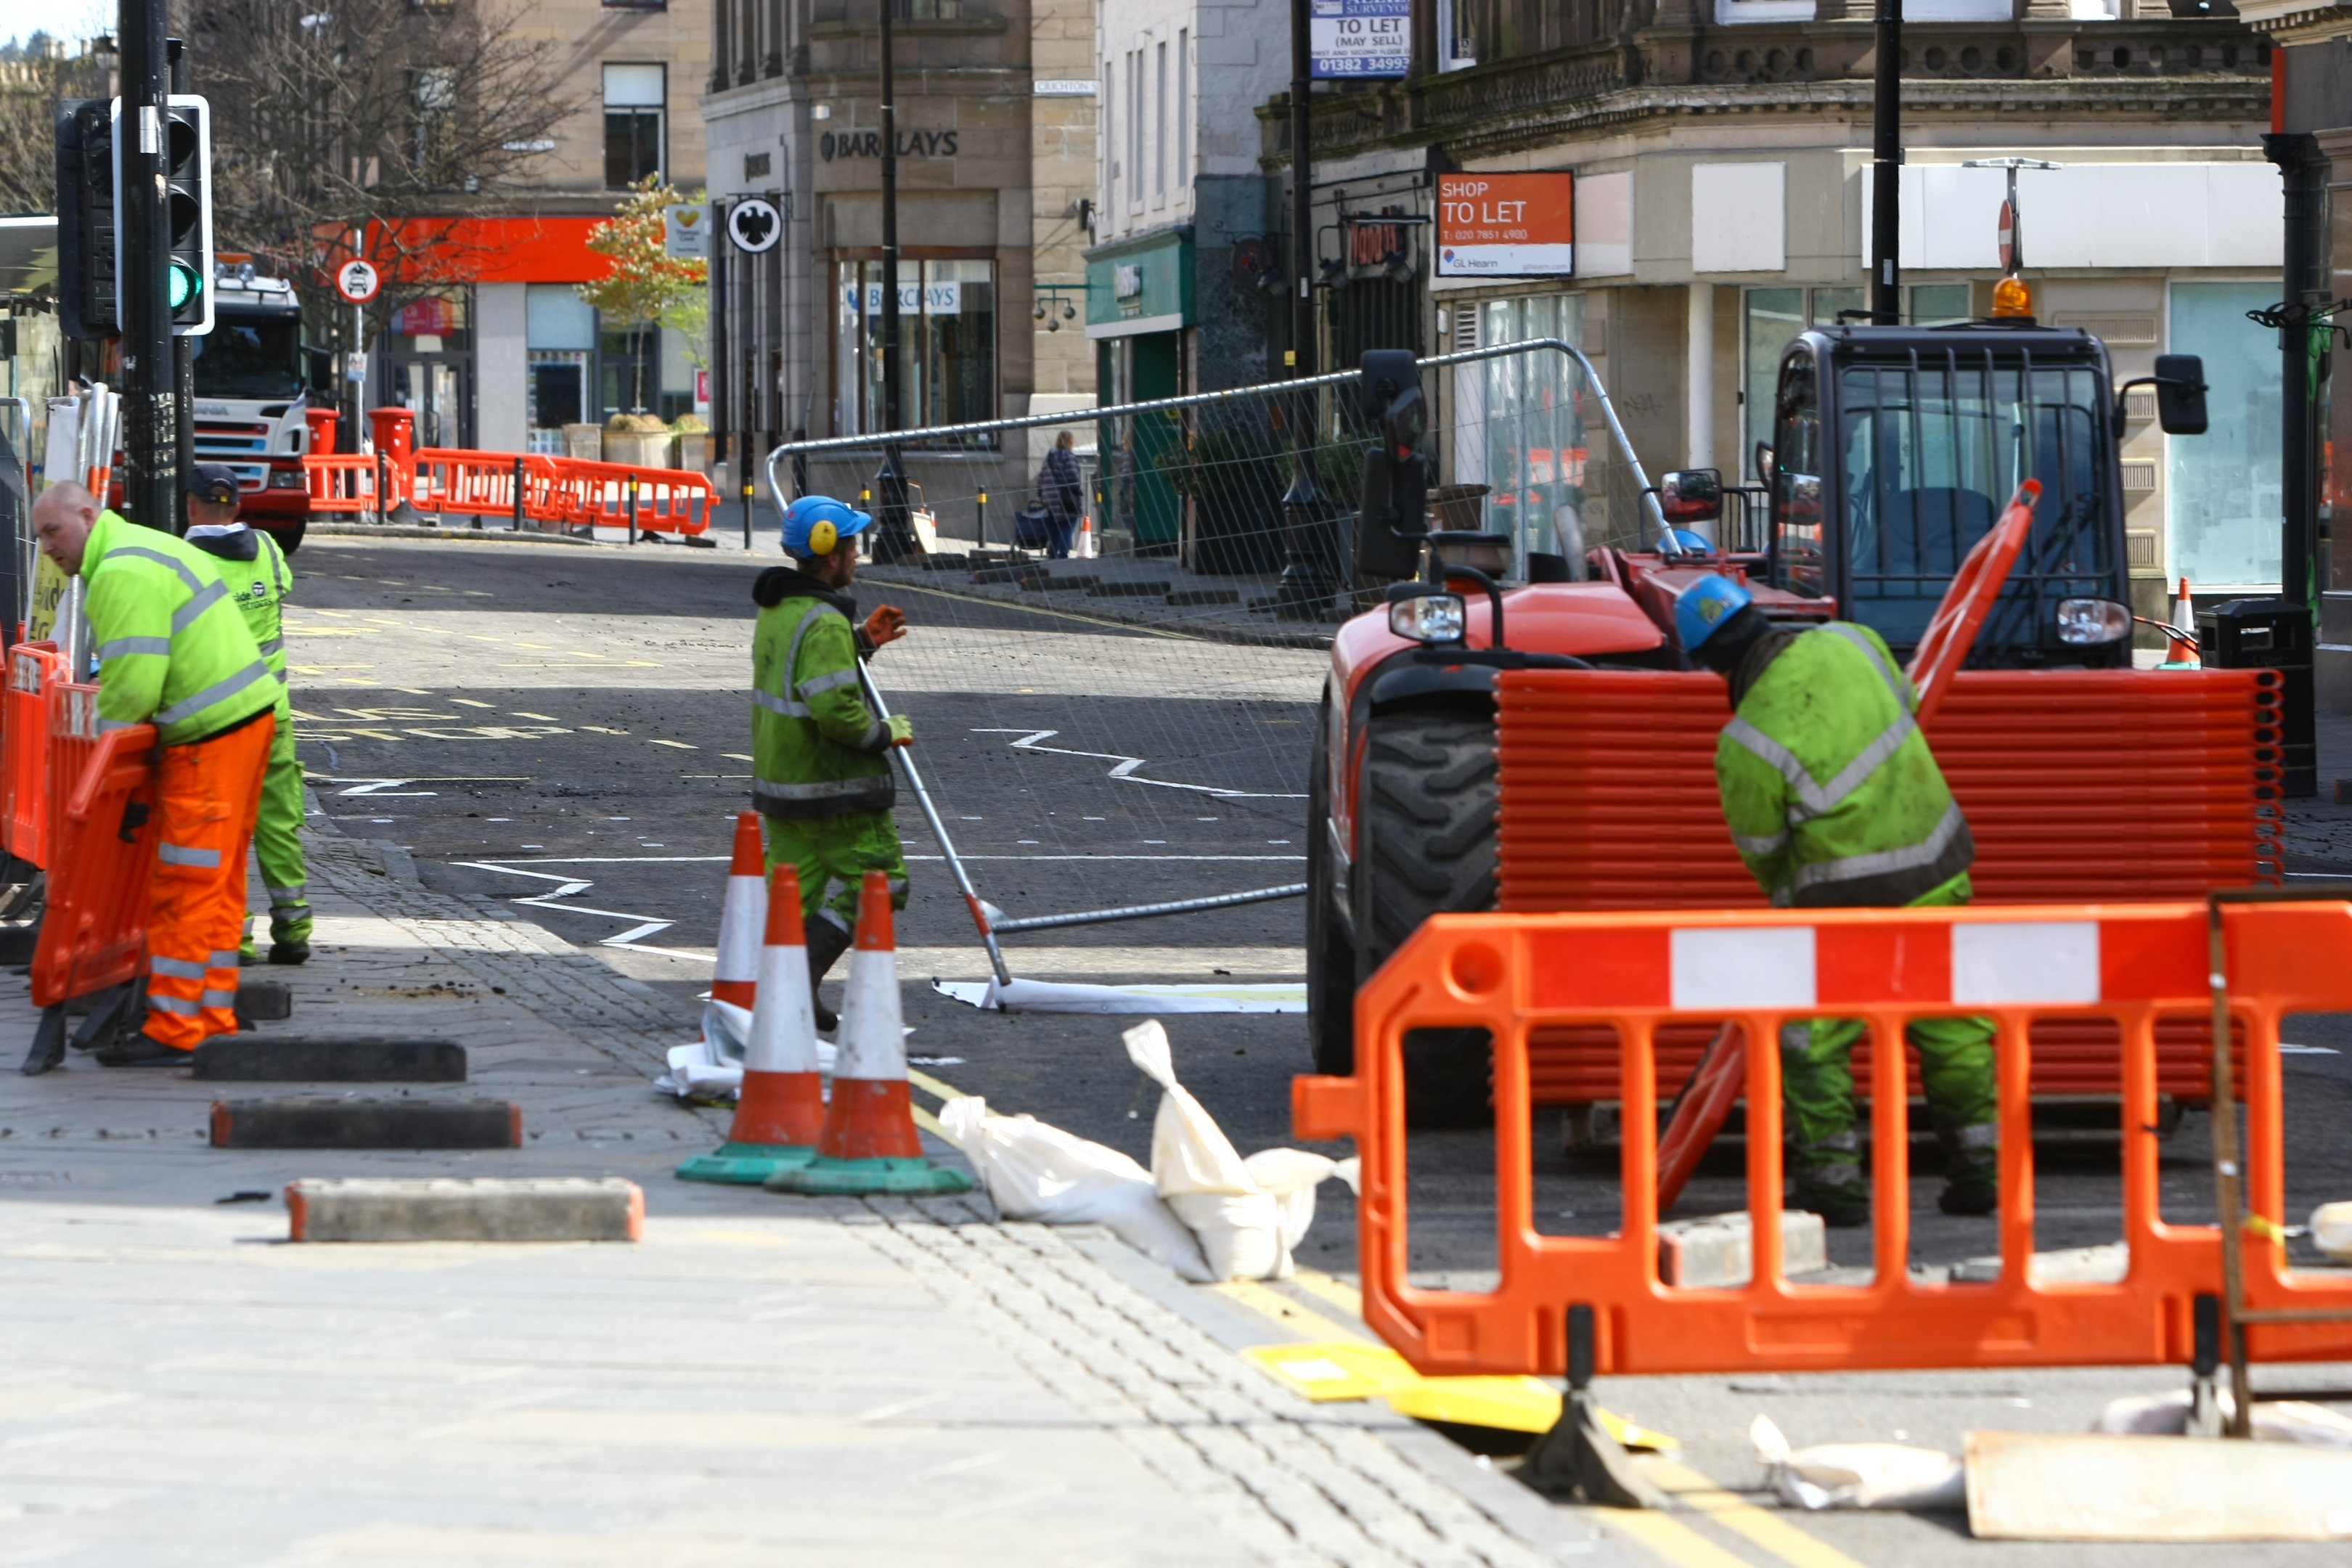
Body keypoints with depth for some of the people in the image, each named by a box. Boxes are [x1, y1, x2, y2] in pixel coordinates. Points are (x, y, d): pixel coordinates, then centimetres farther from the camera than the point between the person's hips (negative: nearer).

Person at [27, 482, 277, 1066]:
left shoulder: (122, 573, -16)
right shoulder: (151, 548, 18)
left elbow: (132, 683, -21)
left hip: (211, 736, -11)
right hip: (249, 713, 11)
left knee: (183, 886, -6)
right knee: (218, 883, 15)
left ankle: (174, 1029, -4)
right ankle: (215, 1016, 20)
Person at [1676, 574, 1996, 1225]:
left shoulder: (1747, 745, -17)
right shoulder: (1848, 643, -4)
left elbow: (1763, 850, -3)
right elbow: (1904, 703, 16)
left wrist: (1789, 900, 19)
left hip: (1851, 902, -6)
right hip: (1936, 873, 6)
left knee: (1813, 1043, 8)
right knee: (1953, 1029, 16)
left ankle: (1834, 1178, 6)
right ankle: (1977, 1170, 21)